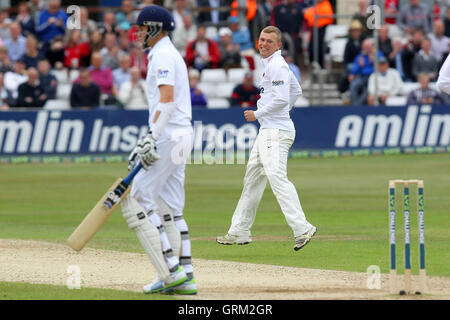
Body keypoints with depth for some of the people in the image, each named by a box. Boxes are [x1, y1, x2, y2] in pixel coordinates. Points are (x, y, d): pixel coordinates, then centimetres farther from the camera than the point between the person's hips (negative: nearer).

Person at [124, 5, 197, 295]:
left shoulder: (162, 55, -10)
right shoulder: (170, 54, 22)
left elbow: (167, 101, -22)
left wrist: (151, 139, -28)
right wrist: (147, 140, 25)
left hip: (169, 137, -10)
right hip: (181, 135, 10)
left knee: (137, 199, -9)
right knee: (169, 208, 10)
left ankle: (170, 270, -13)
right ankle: (184, 277, 7)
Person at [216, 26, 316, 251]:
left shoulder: (276, 65, -13)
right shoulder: (270, 64, 18)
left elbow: (282, 99, -22)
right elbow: (296, 90, 29)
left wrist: (258, 114, -12)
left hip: (276, 132, -11)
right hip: (268, 131, 11)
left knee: (277, 177, -21)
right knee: (252, 178, 15)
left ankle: (302, 229, -30)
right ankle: (239, 232, 23)